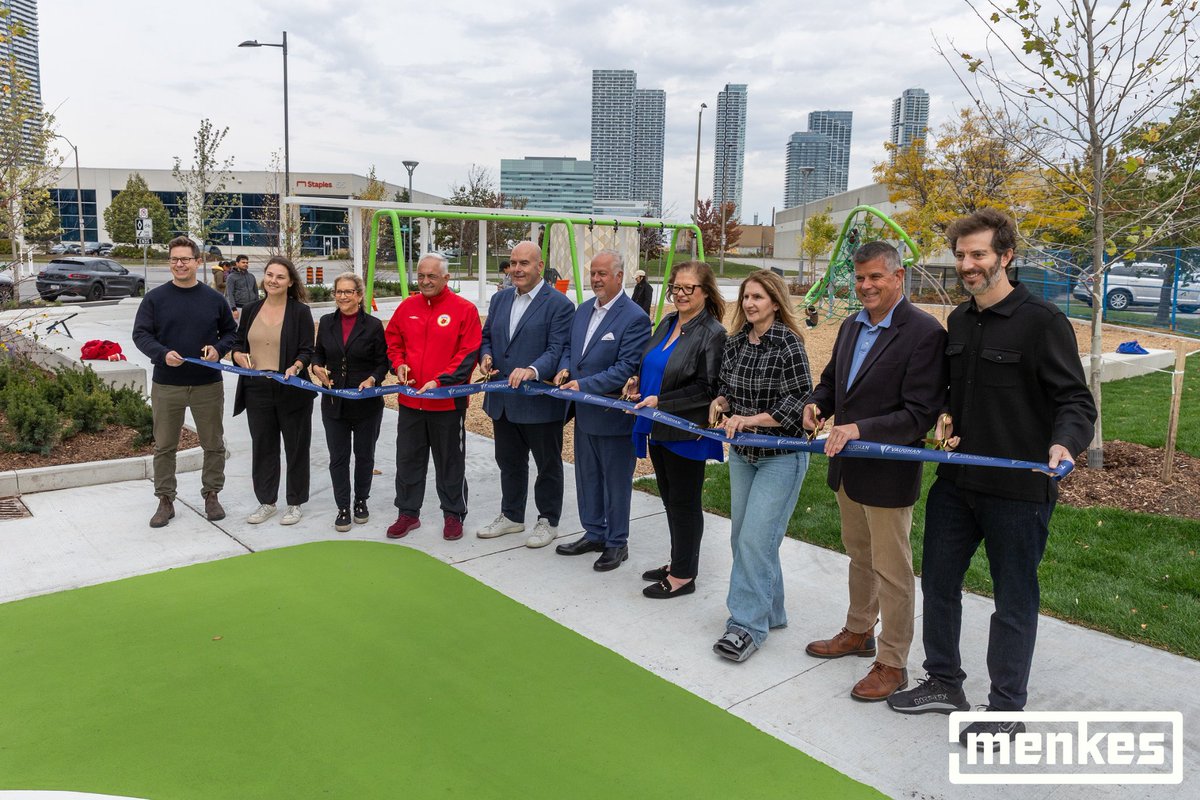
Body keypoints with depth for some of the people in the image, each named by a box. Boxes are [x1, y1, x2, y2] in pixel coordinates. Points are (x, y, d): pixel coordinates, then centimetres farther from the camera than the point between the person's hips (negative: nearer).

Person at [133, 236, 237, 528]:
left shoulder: (214, 298, 4)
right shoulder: (155, 298, 0)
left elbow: (231, 331, 11)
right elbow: (140, 333, -2)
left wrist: (219, 348, -10)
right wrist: (162, 353, -19)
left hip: (208, 385, 1)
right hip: (166, 385, -1)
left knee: (214, 444, 9)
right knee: (164, 446, 8)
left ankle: (211, 495, 24)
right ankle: (165, 500, 20)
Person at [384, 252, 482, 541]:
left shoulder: (465, 310, -8)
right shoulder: (407, 307, 5)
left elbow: (468, 354, -12)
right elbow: (393, 342, 16)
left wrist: (440, 381, -19)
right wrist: (399, 364, -4)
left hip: (448, 401, -4)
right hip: (410, 398, 5)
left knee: (450, 461, 9)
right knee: (408, 458, 13)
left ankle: (453, 515, 23)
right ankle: (408, 513, 27)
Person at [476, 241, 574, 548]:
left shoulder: (559, 304, -11)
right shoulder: (499, 299, 10)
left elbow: (558, 349, -18)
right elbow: (487, 337, 17)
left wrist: (532, 370, -34)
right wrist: (486, 356, -5)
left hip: (540, 402, -6)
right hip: (503, 400, 7)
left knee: (548, 465, 10)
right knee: (509, 462, 20)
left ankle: (548, 521, 26)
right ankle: (511, 516, 37)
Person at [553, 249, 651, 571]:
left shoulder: (635, 318, -16)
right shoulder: (583, 310, 8)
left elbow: (626, 368, -21)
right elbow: (570, 349, 17)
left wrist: (584, 385, -24)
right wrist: (565, 369, -6)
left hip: (614, 415, -8)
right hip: (584, 412, 8)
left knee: (616, 481, 7)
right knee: (587, 478, 19)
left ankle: (616, 543, 23)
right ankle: (594, 534, 35)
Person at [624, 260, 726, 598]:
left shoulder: (713, 334, -15)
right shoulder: (667, 322, 9)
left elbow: (706, 388, -18)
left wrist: (660, 401, -21)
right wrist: (639, 382, 1)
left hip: (686, 432, -8)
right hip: (658, 429, 8)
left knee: (684, 502, 4)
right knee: (670, 498, 18)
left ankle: (683, 576, 19)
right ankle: (678, 562, 34)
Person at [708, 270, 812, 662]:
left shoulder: (788, 344, -15)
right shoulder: (734, 342, 5)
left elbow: (800, 403, -17)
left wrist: (751, 420, -23)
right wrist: (719, 402, -4)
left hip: (781, 455, -7)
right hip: (742, 453, 7)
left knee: (755, 539, -10)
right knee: (742, 537, 13)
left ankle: (747, 625, 2)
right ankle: (770, 611, 29)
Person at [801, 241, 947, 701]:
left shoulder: (924, 333, -18)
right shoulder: (852, 327, 7)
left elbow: (920, 414, -22)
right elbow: (832, 379, 18)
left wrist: (861, 429, -29)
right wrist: (817, 403, -4)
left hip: (888, 473, -8)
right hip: (847, 466, 8)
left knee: (892, 569, 6)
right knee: (859, 556, 24)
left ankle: (893, 663, 20)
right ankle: (859, 632, 42)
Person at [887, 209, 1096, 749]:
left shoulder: (1042, 321, -14)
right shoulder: (959, 321, 9)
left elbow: (1076, 399, -14)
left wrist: (1064, 443, -33)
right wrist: (945, 417, 2)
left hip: (1018, 488, -7)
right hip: (956, 481, 7)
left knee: (1014, 599, 8)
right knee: (938, 581, 15)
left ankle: (1006, 709, 25)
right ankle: (944, 683, 34)